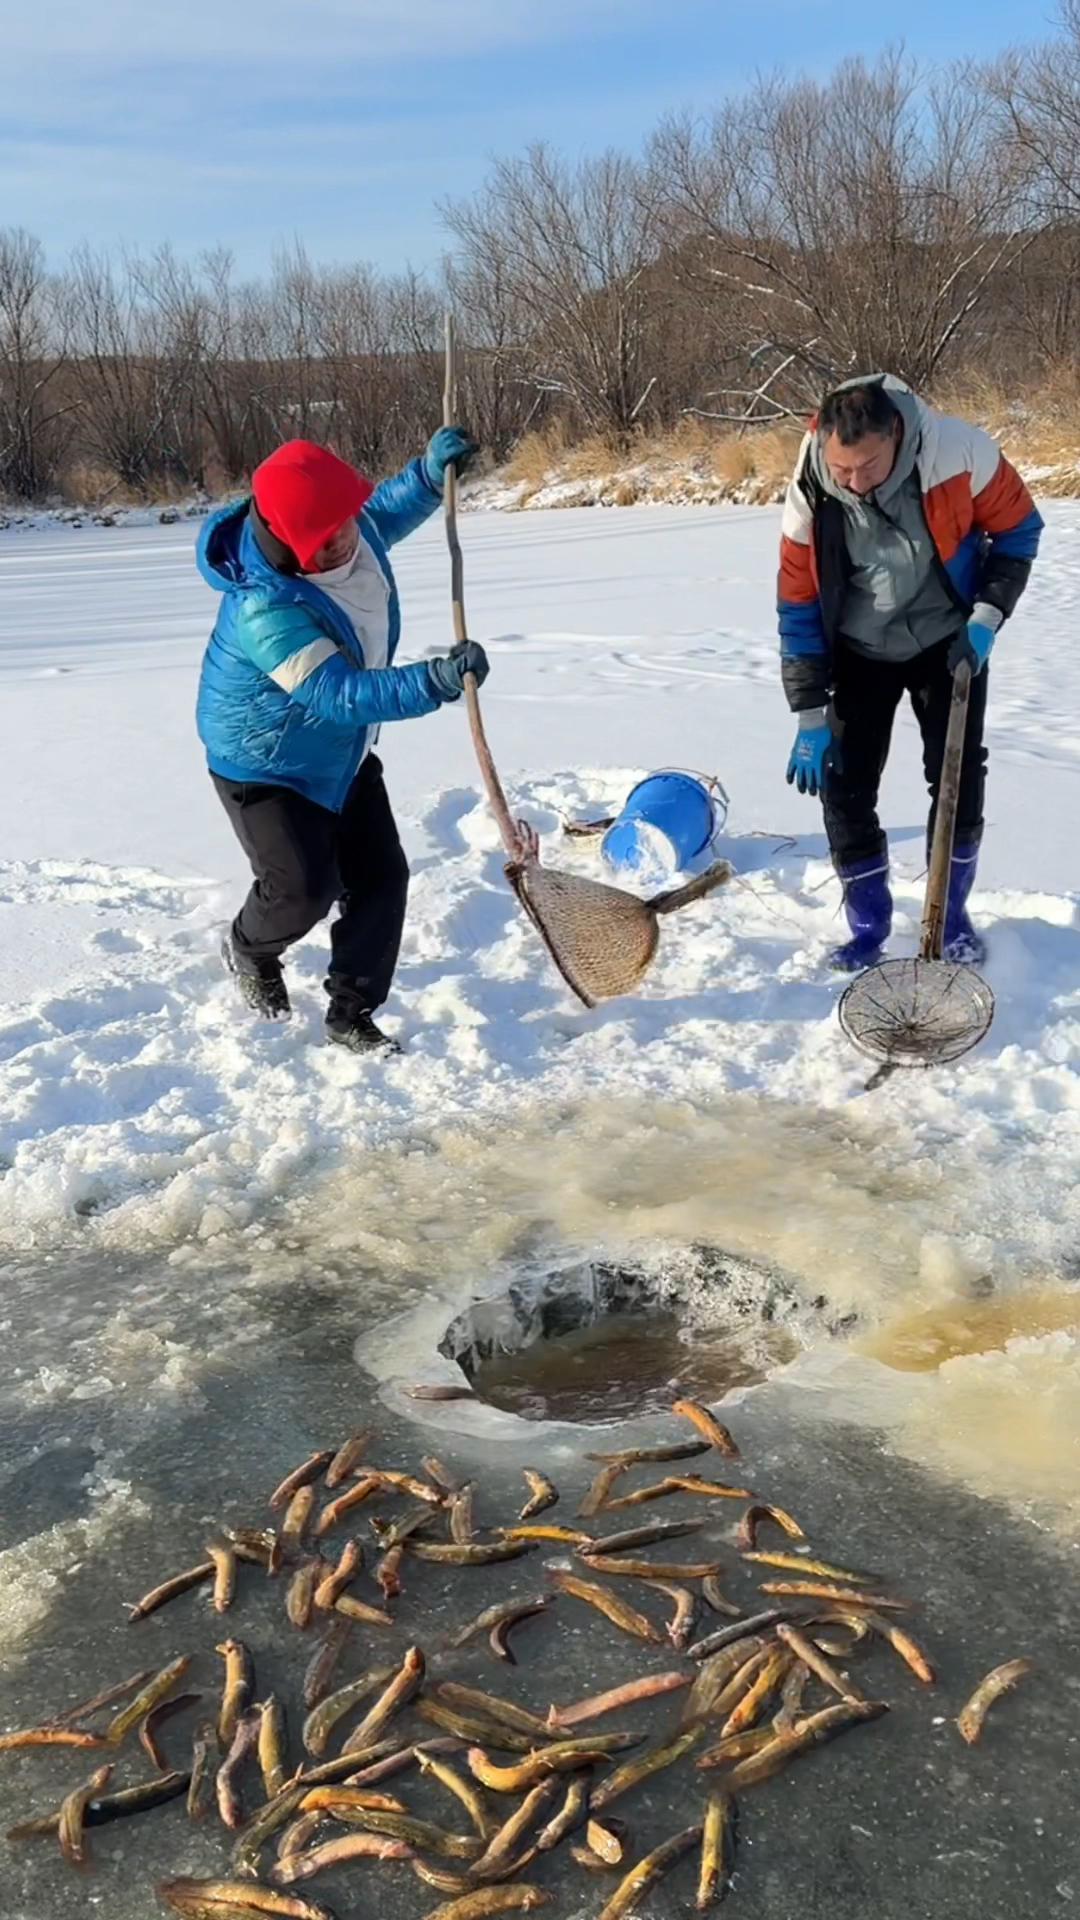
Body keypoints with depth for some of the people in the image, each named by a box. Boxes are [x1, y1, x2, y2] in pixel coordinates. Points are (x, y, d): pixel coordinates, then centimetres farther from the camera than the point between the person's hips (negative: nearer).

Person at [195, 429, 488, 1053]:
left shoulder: (352, 530, -13)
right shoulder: (265, 608, -38)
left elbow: (386, 513, 13)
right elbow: (340, 694, -45)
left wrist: (431, 472, -5)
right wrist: (435, 681, -57)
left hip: (341, 754, 8)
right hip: (264, 766, -7)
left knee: (382, 878, 3)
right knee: (305, 889, -12)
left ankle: (352, 1013, 19)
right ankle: (249, 948, 25)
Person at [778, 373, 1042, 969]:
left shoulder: (960, 451, -27)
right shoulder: (809, 493, -23)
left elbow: (1018, 528, -7)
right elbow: (799, 608, -13)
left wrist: (986, 615, -17)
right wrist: (810, 718, -14)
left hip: (947, 641, 0)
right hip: (859, 652, 1)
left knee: (958, 779, -1)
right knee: (844, 788, -5)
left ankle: (952, 915, 19)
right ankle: (868, 928, 11)